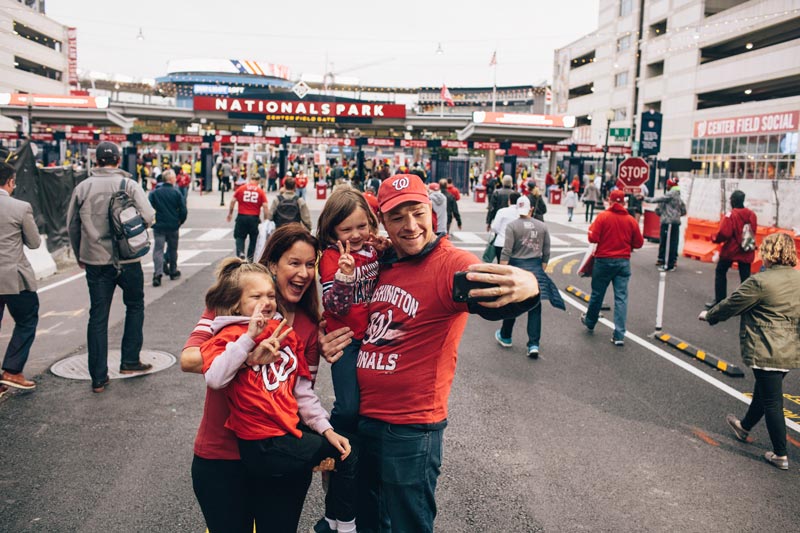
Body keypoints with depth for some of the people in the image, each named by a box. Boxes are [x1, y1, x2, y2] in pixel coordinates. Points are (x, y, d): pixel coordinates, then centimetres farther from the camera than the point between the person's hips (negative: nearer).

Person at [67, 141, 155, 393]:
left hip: (95, 261, 3)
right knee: (135, 306, 19)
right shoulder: (129, 185, -8)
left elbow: (72, 225, 8)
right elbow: (148, 216, -16)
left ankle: (98, 377, 9)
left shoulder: (82, 187, 1)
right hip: (127, 260, -2)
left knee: (98, 316, 7)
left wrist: (79, 255, 21)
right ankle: (130, 361, 21)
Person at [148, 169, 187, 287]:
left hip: (158, 226, 0)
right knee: (172, 249, 15)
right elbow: (183, 211, -7)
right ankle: (173, 271, 26)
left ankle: (157, 273, -17)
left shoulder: (154, 193, -3)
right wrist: (179, 222, 10)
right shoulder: (177, 193, -6)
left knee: (158, 249, -2)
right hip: (173, 226, 0)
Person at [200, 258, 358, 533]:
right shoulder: (230, 336, -9)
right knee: (346, 455, -3)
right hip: (262, 447, -6)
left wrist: (325, 428, 3)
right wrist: (249, 337, -29)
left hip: (289, 434, 6)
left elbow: (301, 389, 10)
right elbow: (214, 379, -29)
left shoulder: (284, 333, 8)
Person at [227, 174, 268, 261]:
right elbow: (265, 206, -6)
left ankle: (240, 252, -11)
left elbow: (233, 201, 1)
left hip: (242, 216, 0)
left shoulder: (241, 188, 2)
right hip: (254, 218, 0)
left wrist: (230, 214, 12)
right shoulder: (261, 191, -1)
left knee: (240, 237, 11)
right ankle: (250, 257, 18)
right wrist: (265, 219, 2)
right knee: (253, 238, 15)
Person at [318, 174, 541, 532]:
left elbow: (492, 300, -38)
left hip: (410, 430, -7)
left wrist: (526, 287, -60)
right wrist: (332, 343, -1)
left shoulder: (451, 264, -17)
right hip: (360, 418, 7)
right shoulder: (380, 264, 5)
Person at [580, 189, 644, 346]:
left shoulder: (603, 216, -9)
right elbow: (638, 243, 5)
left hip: (604, 260, -2)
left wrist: (591, 230, 7)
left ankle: (590, 322, 36)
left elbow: (593, 238, -13)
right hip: (623, 262, 2)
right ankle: (619, 335, -2)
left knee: (597, 294, 14)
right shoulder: (631, 220, 0)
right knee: (621, 297, 2)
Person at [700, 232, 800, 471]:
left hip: (767, 351, -8)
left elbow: (732, 305, -9)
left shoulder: (760, 282, -20)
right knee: (763, 391, 25)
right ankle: (744, 427, 46)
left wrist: (709, 315, 7)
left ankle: (780, 455, 11)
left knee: (771, 401, 2)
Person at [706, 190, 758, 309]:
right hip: (747, 252, 5)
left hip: (731, 250, -5)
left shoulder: (731, 215, -17)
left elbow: (724, 233, -21)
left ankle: (719, 300, 12)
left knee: (720, 272, 12)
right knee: (745, 277, 8)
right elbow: (753, 231, 9)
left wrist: (715, 239, -4)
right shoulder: (751, 214, 1)